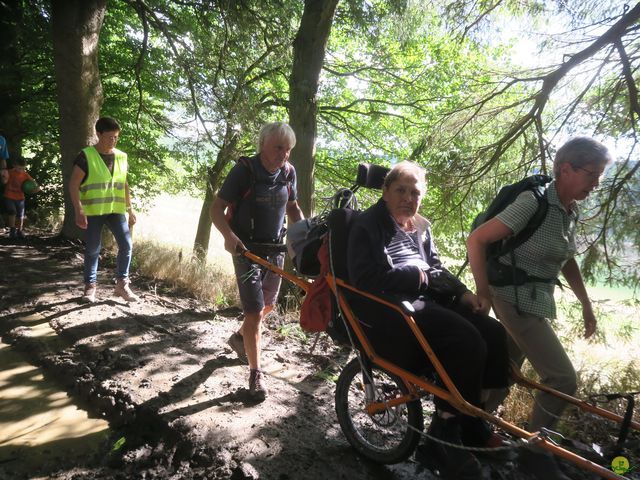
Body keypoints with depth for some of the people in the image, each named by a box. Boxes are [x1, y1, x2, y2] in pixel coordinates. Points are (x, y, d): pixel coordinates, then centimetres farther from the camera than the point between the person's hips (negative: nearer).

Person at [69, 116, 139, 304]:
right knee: (92, 249, 4)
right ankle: (90, 286, 18)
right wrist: (79, 210, -18)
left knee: (126, 244, -2)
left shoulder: (121, 157, 9)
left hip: (116, 210, 4)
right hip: (93, 211, -4)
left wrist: (130, 209, 14)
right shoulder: (86, 156, -7)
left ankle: (122, 284, 10)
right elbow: (74, 185, -9)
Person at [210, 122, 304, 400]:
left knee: (268, 305, 18)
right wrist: (228, 235, -33)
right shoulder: (244, 170, -16)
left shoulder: (288, 172, -1)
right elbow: (217, 208, -14)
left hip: (275, 248, 6)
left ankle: (239, 338, 46)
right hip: (247, 248, -6)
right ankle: (255, 373, 8)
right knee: (254, 310, -8)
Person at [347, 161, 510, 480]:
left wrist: (462, 293, 0)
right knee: (466, 343, -26)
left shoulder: (421, 227, 20)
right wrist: (417, 275, -11)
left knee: (493, 334, -9)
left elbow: (436, 270, 20)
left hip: (425, 303, 8)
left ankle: (473, 421, 6)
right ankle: (448, 431, -5)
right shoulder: (367, 225, -3)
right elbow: (366, 280, -16)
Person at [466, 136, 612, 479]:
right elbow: (476, 240, -21)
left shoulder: (571, 211, 5)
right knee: (563, 379, -6)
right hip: (516, 300, -8)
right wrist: (483, 294, -17)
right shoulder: (534, 203, -21)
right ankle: (537, 451, 14)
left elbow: (567, 261, 18)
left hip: (538, 301, 8)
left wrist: (586, 306, 17)